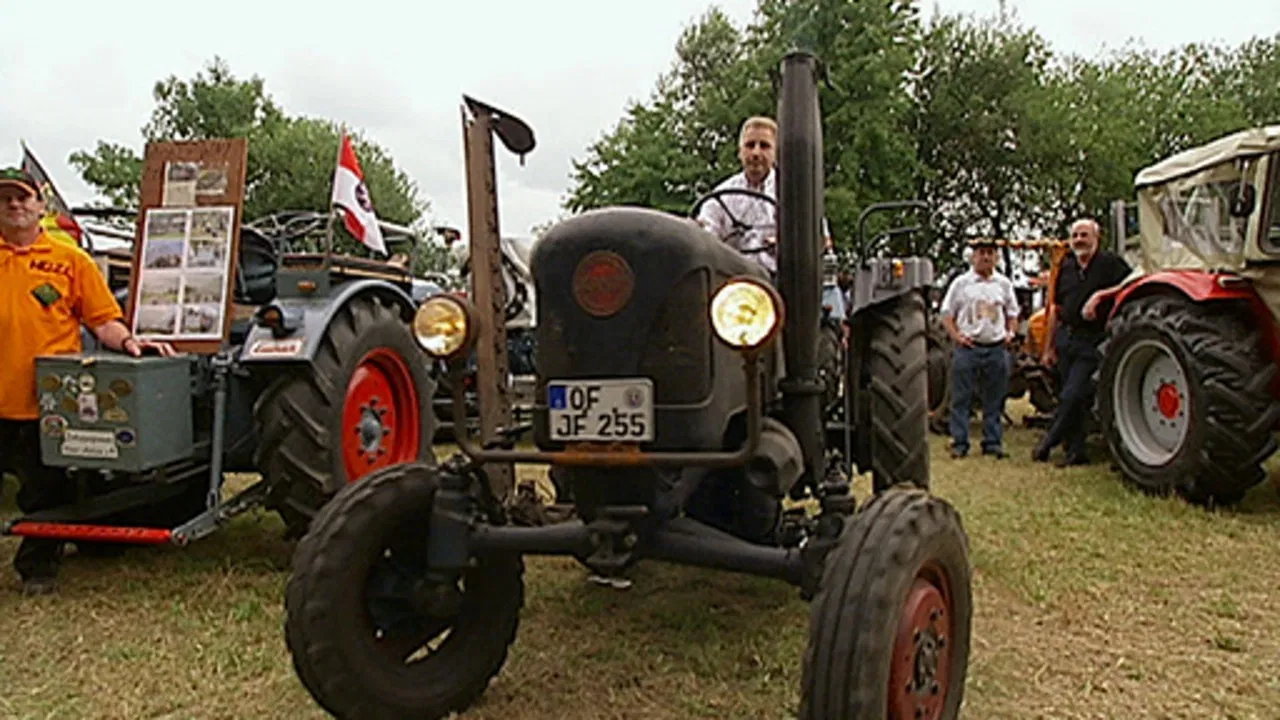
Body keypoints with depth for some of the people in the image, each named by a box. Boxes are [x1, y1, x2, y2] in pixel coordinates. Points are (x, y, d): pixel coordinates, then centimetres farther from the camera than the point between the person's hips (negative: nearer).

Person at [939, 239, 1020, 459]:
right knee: (961, 398, -2)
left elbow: (1012, 313, 22)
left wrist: (1010, 333, 5)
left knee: (994, 399, 6)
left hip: (997, 348, 3)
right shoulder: (961, 283, 5)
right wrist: (956, 335, -8)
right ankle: (959, 443, 3)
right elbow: (947, 313, 5)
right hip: (967, 347, -3)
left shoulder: (1004, 284, 13)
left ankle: (993, 442, 14)